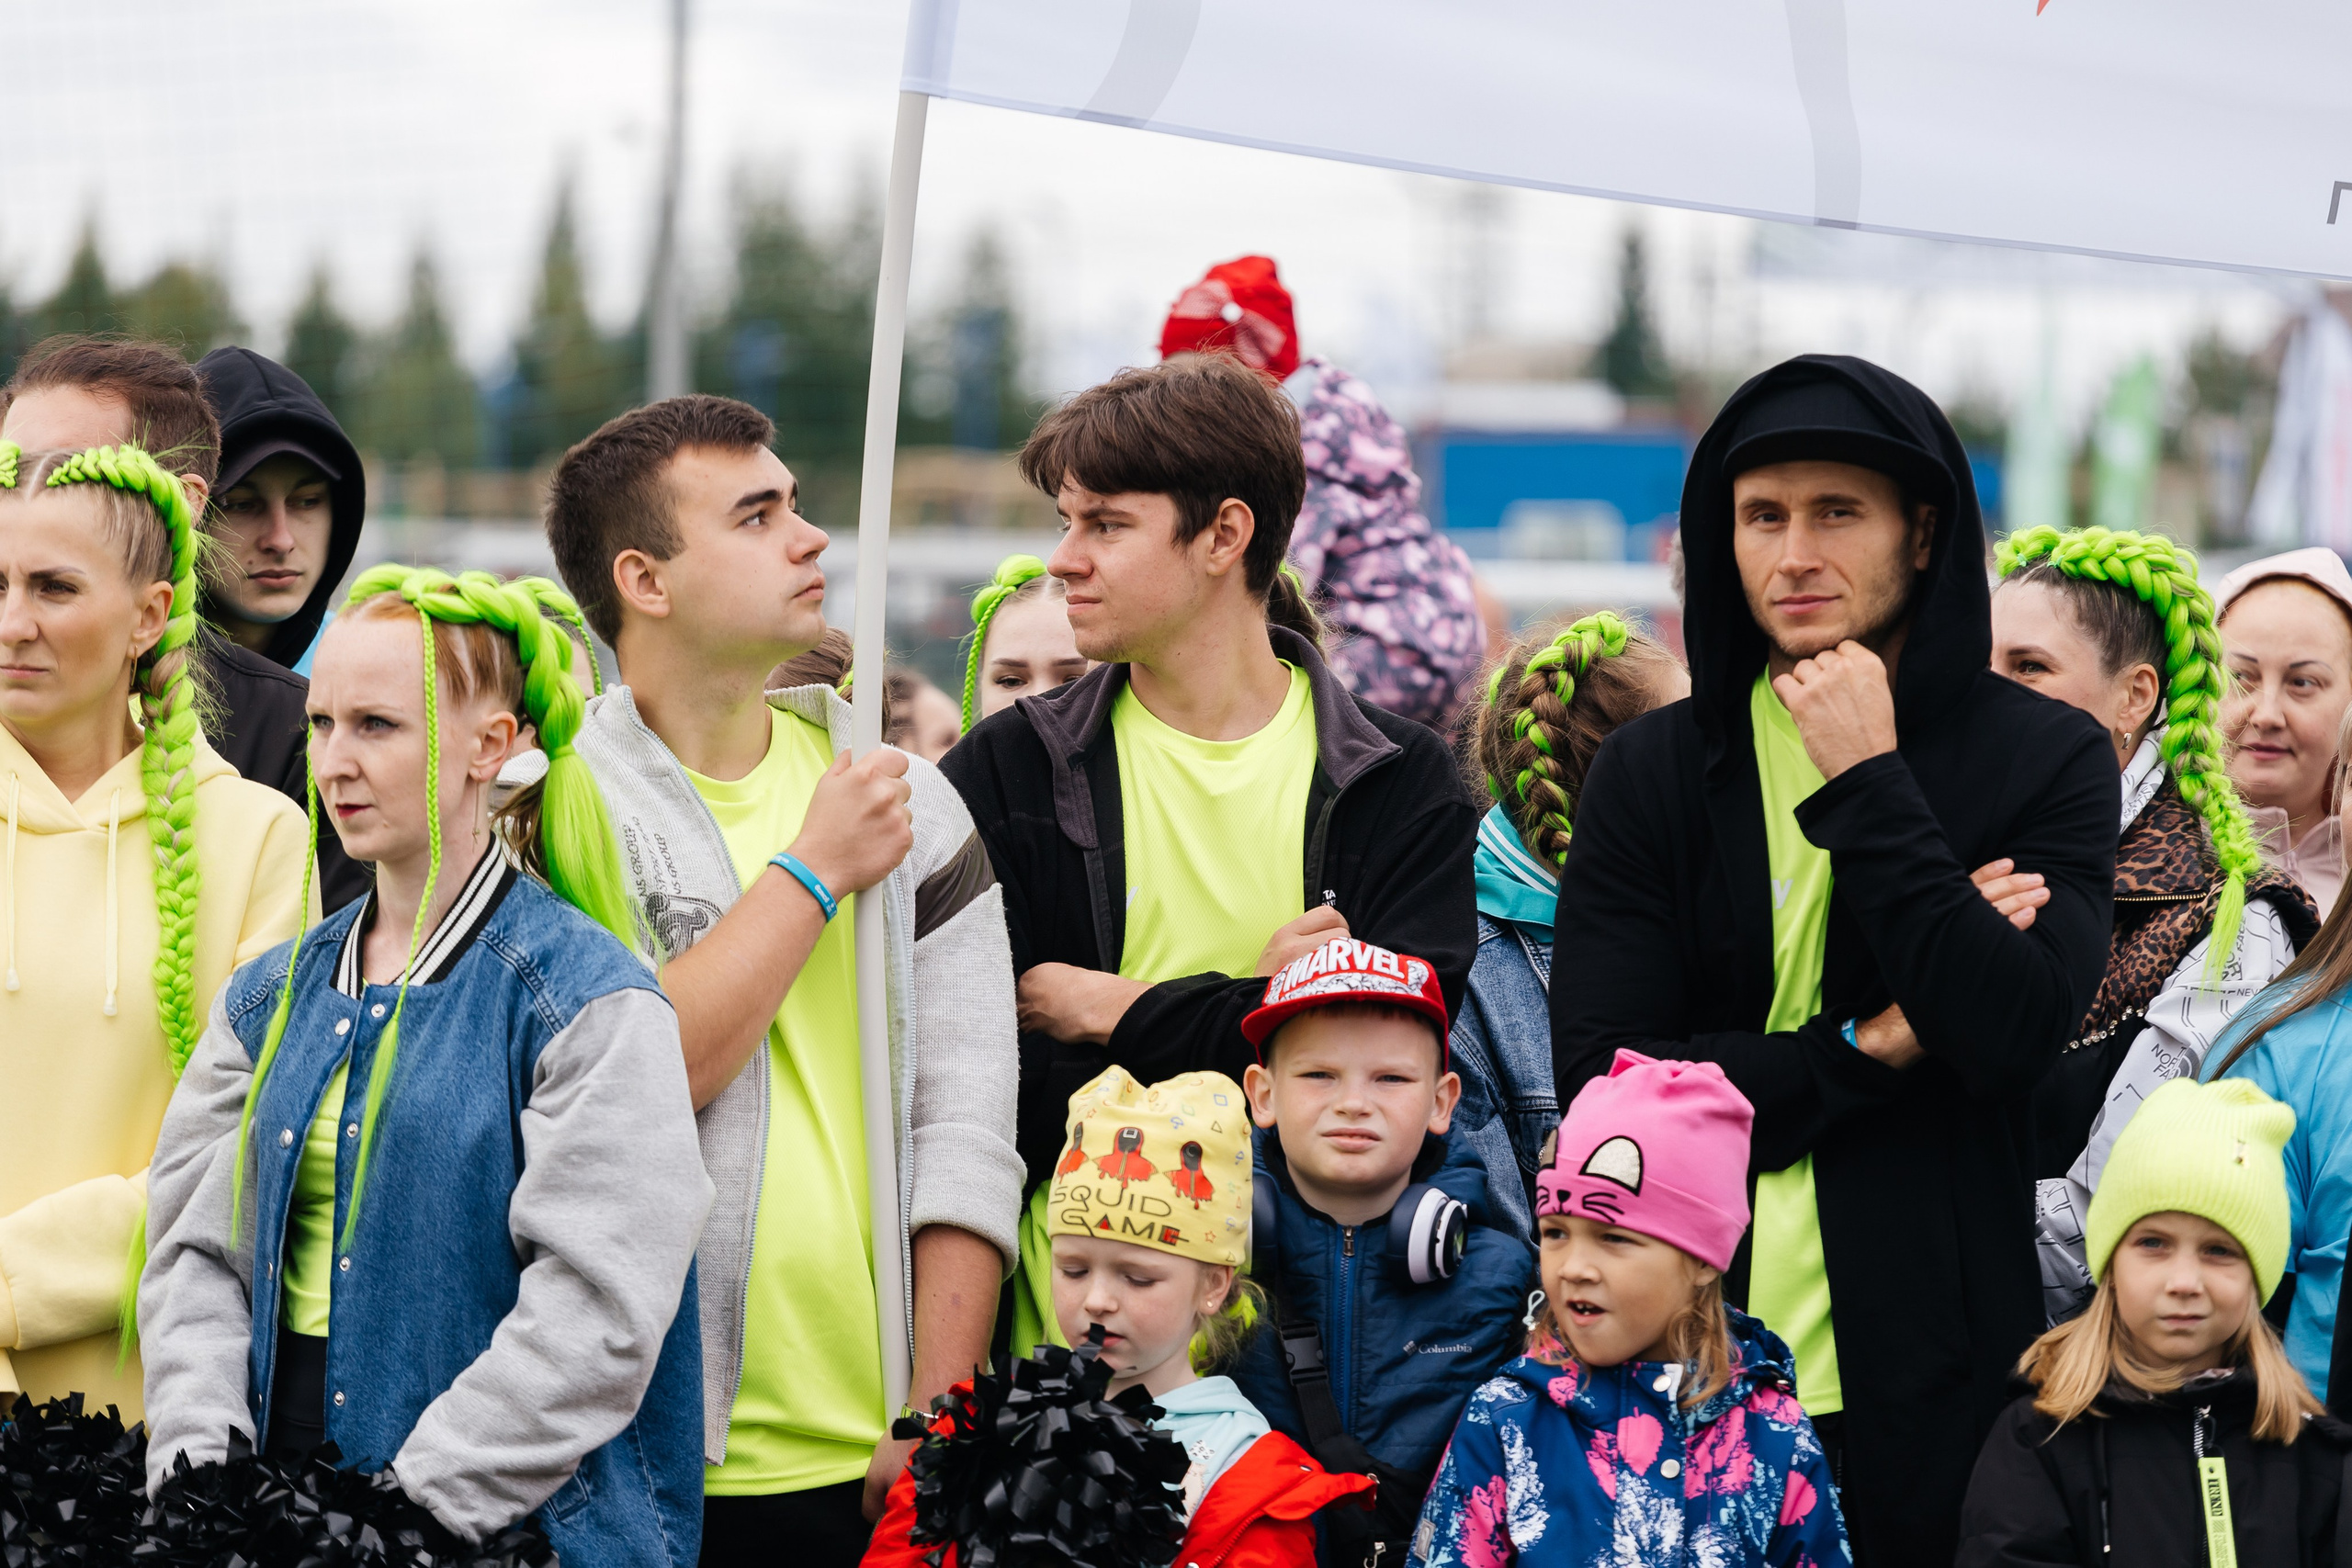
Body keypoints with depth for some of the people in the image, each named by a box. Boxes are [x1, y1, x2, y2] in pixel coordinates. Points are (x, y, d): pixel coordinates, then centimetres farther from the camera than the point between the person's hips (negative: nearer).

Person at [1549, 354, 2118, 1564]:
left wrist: (1866, 785, -14)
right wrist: (1867, 1052, -11)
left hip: (1935, 1384, -1)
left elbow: (2016, 1031, -15)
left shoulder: (2048, 761, 0)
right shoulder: (1650, 773, 4)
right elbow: (1600, 1080, -5)